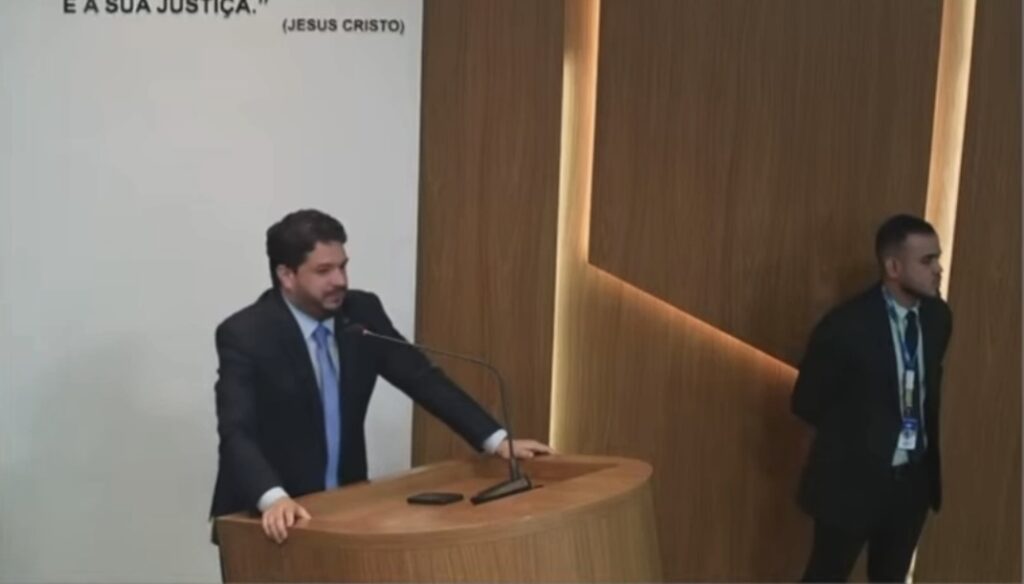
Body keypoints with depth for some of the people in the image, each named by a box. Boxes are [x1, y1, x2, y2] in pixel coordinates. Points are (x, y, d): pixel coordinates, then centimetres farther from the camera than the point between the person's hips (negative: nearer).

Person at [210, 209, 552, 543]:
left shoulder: (362, 312, -3)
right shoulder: (244, 334, -15)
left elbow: (422, 378, 1)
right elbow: (237, 432, -24)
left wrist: (497, 441, -6)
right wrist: (273, 499, -41)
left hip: (345, 501, 4)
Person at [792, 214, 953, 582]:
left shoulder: (937, 316, -3)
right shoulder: (846, 325, -22)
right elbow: (806, 402, -11)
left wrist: (925, 438, 3)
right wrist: (858, 436, -4)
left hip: (915, 477, 6)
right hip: (854, 479, -5)